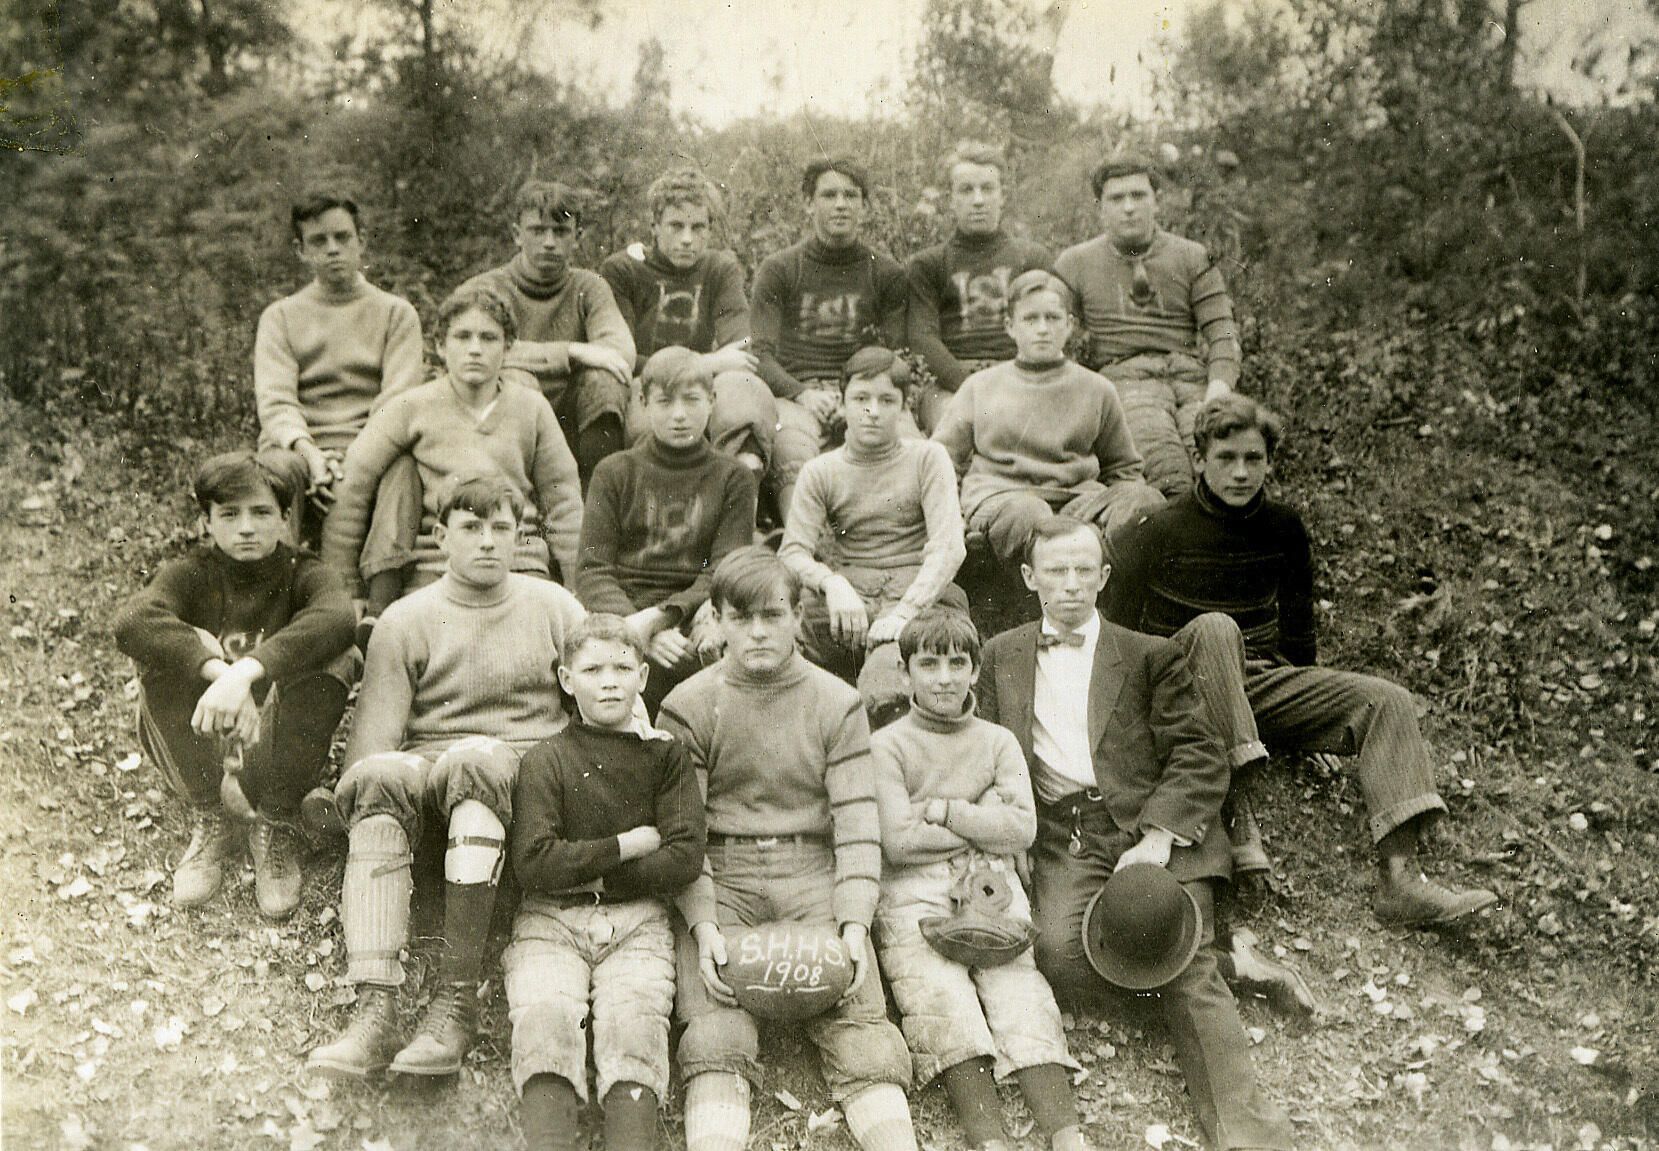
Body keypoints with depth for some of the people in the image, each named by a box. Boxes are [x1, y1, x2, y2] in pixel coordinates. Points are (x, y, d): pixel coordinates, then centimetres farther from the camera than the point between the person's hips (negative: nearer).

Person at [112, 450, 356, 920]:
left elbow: (336, 619, -35)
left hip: (280, 744, 0)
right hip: (196, 738, 1)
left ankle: (275, 827, -11)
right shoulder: (190, 575, -5)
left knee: (333, 663, -28)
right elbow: (130, 622, -30)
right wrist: (217, 670, -45)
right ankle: (208, 822, -11)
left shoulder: (303, 575, -7)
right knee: (183, 648, -27)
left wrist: (245, 671, -48)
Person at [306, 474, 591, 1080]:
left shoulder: (554, 606, 14)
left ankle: (456, 1001, -41)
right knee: (379, 774, -34)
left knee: (473, 758, -36)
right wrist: (348, 803, -18)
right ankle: (374, 1010, -43)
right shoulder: (405, 620, 11)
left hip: (526, 777, -1)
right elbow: (374, 736, 0)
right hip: (427, 774, 1)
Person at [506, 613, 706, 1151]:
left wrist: (589, 875, -1)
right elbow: (533, 864, -4)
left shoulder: (664, 756, 14)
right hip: (551, 921, 0)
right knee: (545, 1017, -29)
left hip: (638, 921, 0)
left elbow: (685, 858, 2)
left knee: (633, 1020, -27)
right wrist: (626, 847, -3)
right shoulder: (544, 760, 9)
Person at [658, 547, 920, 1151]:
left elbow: (857, 821, 1)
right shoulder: (688, 707, 4)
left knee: (861, 1029, -17)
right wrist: (703, 925, -16)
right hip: (721, 878, -1)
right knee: (715, 1043, -21)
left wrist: (854, 924, -13)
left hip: (813, 871, 1)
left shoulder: (837, 704, 8)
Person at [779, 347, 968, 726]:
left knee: (883, 692, -34)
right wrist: (833, 583, -22)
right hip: (848, 599, 3)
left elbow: (948, 546, -3)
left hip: (922, 598, -2)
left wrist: (905, 610, -19)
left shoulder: (927, 459, 9)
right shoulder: (820, 472, 14)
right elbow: (793, 553, 1)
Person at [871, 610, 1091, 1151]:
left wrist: (944, 810, -3)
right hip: (913, 893, -2)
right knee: (938, 993, -27)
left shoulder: (999, 742, 19)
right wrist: (984, 818, 2)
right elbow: (898, 840, -6)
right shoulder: (887, 745, 9)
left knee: (1019, 986, -21)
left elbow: (1021, 831, 3)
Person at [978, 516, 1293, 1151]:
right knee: (1061, 956, -29)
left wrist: (1157, 838, -12)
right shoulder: (1001, 656, 21)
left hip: (1151, 828, -1)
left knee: (1186, 967, -21)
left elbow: (1200, 756, 3)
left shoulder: (1152, 656, 13)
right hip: (1063, 841, 2)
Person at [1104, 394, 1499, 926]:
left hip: (1264, 683, 5)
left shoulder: (1283, 528, 8)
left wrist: (1311, 699, 21)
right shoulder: (1159, 531, -7)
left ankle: (1400, 878, -29)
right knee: (1214, 627, -38)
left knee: (1388, 700, -16)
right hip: (1184, 683, -5)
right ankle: (1234, 811, -41)